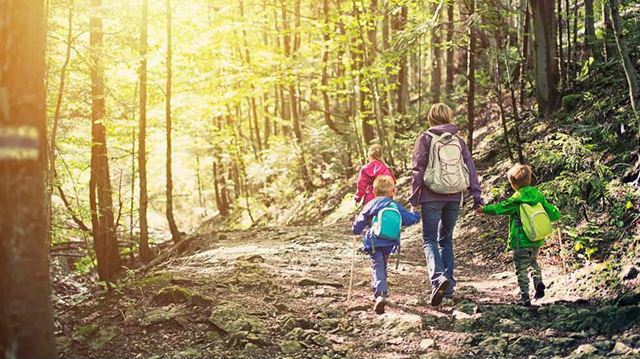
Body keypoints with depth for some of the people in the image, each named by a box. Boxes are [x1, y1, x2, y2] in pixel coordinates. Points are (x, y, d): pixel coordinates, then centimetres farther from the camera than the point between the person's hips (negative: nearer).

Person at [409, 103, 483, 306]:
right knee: (446, 239, 16)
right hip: (454, 197, 4)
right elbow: (471, 169, 4)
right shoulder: (458, 141, 9)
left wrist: (414, 197, -2)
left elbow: (418, 169, -6)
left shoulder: (425, 139, -2)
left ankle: (438, 277, -23)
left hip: (432, 197, -4)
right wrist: (477, 196, 5)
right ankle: (449, 283, 14)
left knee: (430, 240, 0)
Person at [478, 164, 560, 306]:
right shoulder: (538, 195, 1)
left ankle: (525, 297, 2)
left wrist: (484, 209, 10)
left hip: (521, 242, -6)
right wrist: (556, 213, 30)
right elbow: (552, 212, 7)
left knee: (521, 269, 3)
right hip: (538, 241, 6)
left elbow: (499, 208, -5)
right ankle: (538, 281, 4)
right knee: (533, 262, 27)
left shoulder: (516, 200, -14)